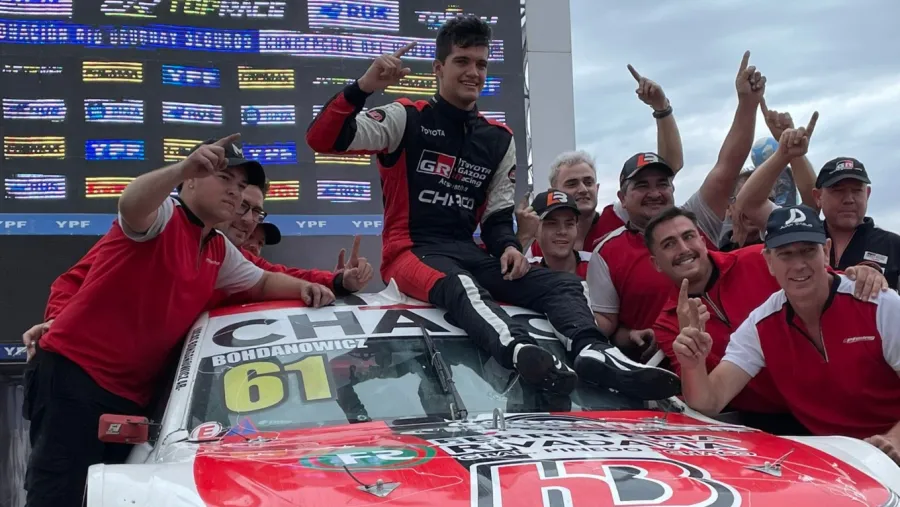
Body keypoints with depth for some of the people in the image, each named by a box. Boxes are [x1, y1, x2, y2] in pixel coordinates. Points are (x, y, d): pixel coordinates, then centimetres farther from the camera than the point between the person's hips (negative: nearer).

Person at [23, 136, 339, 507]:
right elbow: (131, 204, -32)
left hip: (131, 394, 9)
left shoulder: (219, 252, 18)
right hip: (74, 373, -9)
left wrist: (302, 287, 6)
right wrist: (182, 168, -52)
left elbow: (262, 284, 29)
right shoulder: (162, 215, -9)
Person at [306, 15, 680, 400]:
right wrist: (363, 87, -25)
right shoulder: (406, 120, 0)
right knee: (460, 286, -40)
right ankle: (520, 352, -68)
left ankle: (593, 353, -43)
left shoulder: (499, 140, 15)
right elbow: (322, 140, -10)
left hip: (468, 253, 6)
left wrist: (508, 247, -5)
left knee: (562, 283, -14)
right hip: (411, 251, -6)